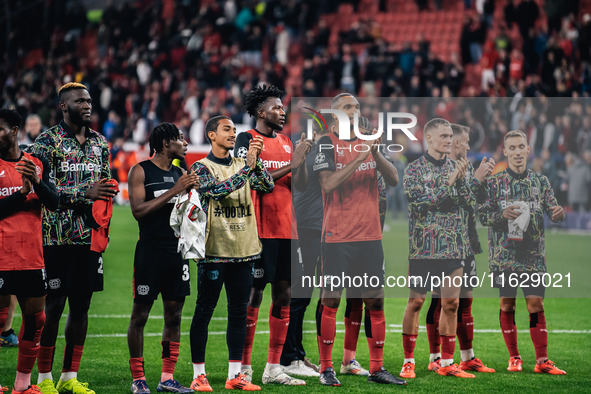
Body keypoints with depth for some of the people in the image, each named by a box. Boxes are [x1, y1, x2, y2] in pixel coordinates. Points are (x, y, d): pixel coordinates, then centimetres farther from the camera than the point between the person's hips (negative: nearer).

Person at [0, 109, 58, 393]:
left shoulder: (37, 164, 11)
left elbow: (54, 203, 3)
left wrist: (38, 182, -15)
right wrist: (23, 192, -15)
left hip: (32, 255, 5)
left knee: (35, 318, 8)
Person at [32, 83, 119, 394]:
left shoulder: (100, 143, 15)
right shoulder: (48, 141, -5)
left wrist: (108, 192, 2)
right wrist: (84, 194, -18)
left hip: (89, 236, 6)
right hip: (56, 237, -6)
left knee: (81, 306, 7)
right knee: (53, 305, -4)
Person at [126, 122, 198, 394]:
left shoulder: (179, 173, 14)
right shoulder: (141, 171, -4)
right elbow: (138, 210, -15)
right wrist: (173, 191, -17)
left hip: (177, 250, 6)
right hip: (150, 251, -6)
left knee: (174, 316, 6)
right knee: (140, 314, -1)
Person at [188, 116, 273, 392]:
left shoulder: (242, 165, 14)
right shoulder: (201, 168, -2)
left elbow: (267, 187, 1)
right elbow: (218, 190, -19)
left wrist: (257, 162, -13)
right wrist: (247, 167, -22)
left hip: (243, 250, 5)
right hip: (214, 252, -5)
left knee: (239, 311, 6)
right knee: (204, 311, -2)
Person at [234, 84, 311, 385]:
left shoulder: (286, 141, 17)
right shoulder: (247, 139, -4)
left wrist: (303, 164, -1)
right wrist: (289, 166, -16)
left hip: (285, 230, 7)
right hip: (260, 231, -7)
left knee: (283, 295, 6)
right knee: (253, 294, -4)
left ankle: (273, 368, 12)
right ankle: (244, 368, 2)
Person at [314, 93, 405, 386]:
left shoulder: (369, 141, 12)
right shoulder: (327, 143, -2)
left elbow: (394, 180, 4)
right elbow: (329, 184, -15)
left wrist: (376, 153, -11)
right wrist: (361, 156, -18)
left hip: (370, 235, 5)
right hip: (337, 236, -5)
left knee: (375, 300, 5)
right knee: (330, 299, -3)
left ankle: (377, 369, 11)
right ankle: (326, 368, 5)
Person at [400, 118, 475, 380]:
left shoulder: (455, 167, 11)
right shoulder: (414, 169, -3)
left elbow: (468, 203, 5)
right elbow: (419, 201, -15)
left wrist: (461, 180, -12)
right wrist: (448, 183, -20)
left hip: (453, 246, 4)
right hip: (423, 246, -4)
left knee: (451, 303, 4)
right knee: (416, 302, 0)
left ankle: (447, 363, 10)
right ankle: (408, 361, 9)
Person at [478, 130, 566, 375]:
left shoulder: (540, 182, 9)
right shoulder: (494, 183, 3)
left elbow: (551, 210, 5)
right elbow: (482, 215, 0)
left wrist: (558, 213, -19)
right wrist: (503, 215, -18)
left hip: (533, 253, 1)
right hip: (503, 253, -1)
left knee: (536, 304, -4)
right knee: (507, 304, 3)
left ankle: (542, 361, -2)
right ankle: (514, 358, 14)